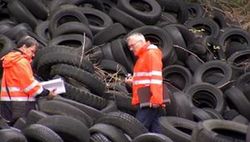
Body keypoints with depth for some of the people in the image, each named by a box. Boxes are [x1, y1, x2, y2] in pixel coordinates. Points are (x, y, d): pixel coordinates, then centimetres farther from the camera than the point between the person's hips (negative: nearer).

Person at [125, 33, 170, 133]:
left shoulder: (151, 53, -7)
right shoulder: (143, 56, 24)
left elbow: (156, 76, -17)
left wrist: (155, 98, -25)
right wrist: (133, 81, 13)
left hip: (150, 100, -10)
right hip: (146, 100, 10)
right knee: (154, 129, 6)